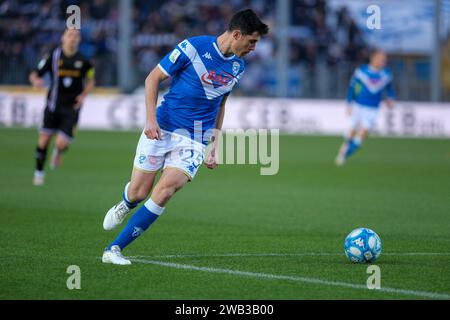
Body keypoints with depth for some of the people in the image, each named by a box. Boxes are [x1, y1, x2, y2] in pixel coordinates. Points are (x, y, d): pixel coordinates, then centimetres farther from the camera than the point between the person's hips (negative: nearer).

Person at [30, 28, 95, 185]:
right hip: (53, 105, 1)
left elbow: (90, 81, 13)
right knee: (44, 139, -3)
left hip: (72, 107, 0)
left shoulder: (83, 60, -2)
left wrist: (83, 95, -6)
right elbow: (34, 74, 0)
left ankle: (58, 152, 28)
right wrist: (35, 81, -24)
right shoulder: (53, 56, -4)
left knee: (61, 144, -11)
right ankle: (39, 172, 19)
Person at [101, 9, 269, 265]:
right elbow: (154, 77, -4)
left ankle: (114, 249, -12)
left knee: (165, 191, -18)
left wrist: (215, 145, 16)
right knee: (138, 193, -1)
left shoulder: (237, 67, 8)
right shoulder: (194, 47, -10)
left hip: (195, 141, 3)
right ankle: (125, 205, 40)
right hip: (162, 129, -3)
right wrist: (151, 117, -15)